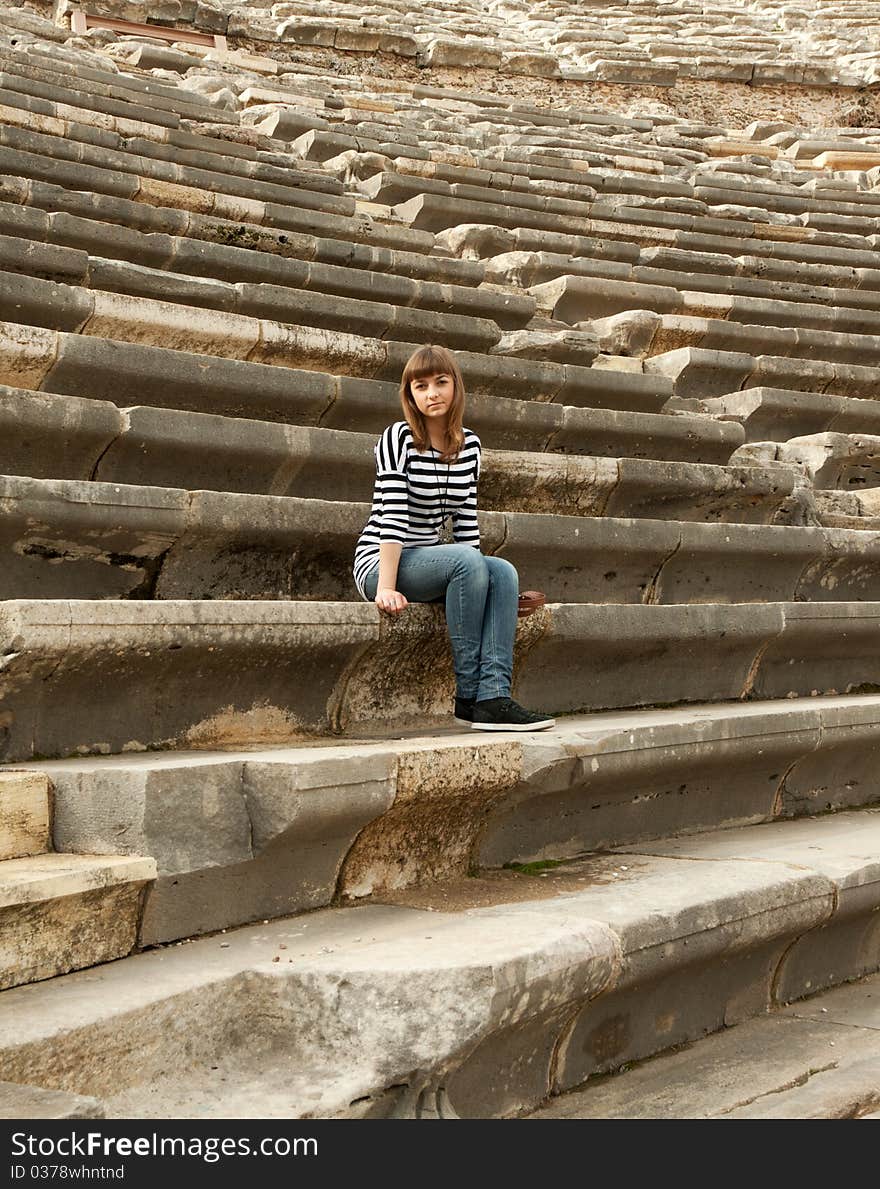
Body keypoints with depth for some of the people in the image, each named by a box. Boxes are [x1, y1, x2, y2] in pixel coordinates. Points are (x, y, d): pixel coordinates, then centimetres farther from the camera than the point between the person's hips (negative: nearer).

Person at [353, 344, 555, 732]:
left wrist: (475, 576, 2)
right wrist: (386, 588, -25)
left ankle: (493, 696, -32)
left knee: (503, 572, -21)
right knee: (467, 560, -31)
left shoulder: (469, 445, 9)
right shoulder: (398, 438, -10)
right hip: (380, 564, -6)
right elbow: (391, 515, -19)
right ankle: (468, 695, -26)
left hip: (431, 562, 6)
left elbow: (466, 518, 11)